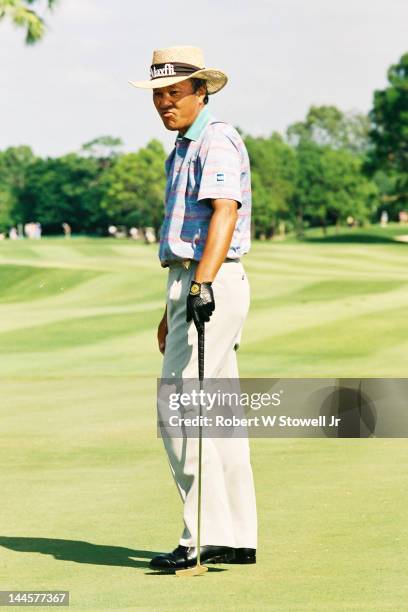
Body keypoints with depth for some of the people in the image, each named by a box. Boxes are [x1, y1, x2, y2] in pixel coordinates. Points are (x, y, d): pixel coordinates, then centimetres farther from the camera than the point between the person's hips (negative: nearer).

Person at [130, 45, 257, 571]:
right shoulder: (181, 151, 21)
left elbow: (225, 212, -27)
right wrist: (171, 310, 27)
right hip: (190, 289, 10)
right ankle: (238, 538, 13)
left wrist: (202, 284, -39)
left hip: (213, 287, -10)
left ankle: (207, 535, -11)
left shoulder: (217, 141, -11)